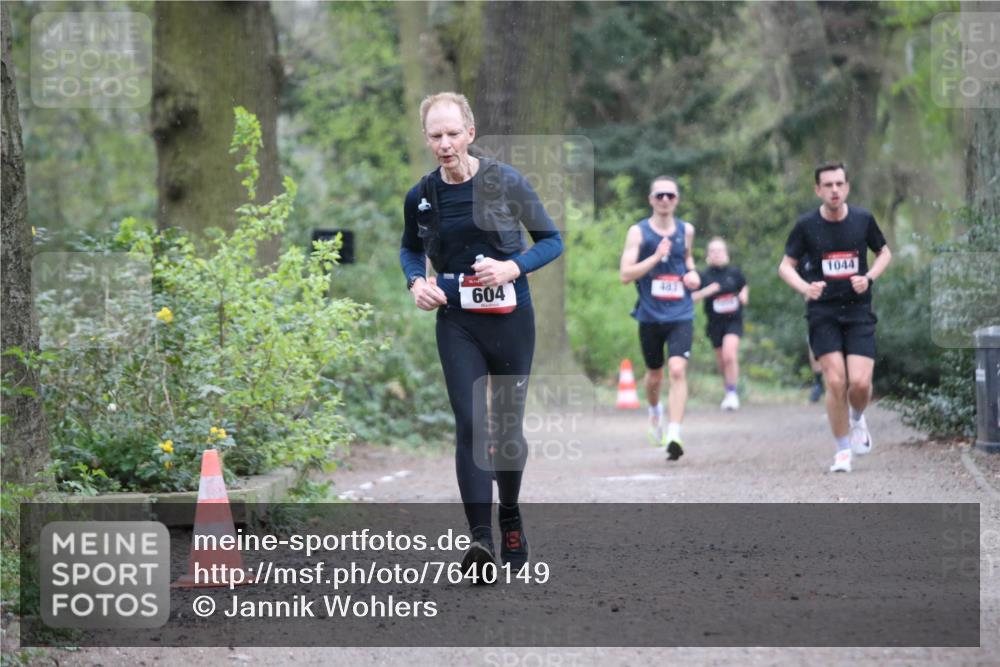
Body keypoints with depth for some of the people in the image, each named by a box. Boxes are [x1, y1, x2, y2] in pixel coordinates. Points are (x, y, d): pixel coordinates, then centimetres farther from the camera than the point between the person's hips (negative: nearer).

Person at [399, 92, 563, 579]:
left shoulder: (506, 182, -7)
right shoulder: (421, 197, 0)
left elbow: (552, 240, 1)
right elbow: (410, 248, 21)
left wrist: (514, 267, -17)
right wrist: (416, 281, 0)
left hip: (510, 319, -1)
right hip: (457, 323, 1)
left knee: (507, 427, 10)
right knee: (469, 425, -14)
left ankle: (510, 519, 35)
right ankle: (480, 538, -21)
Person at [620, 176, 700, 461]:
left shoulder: (686, 230, 6)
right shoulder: (638, 232, -4)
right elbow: (625, 275, -12)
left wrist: (692, 273, 7)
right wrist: (656, 256, -22)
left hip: (680, 315, 0)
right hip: (650, 316, 0)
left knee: (677, 370, -18)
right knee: (655, 375, 15)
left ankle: (674, 435, -23)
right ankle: (654, 411, 48)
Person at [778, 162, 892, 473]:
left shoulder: (863, 219, 0)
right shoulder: (806, 225, -4)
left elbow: (884, 253, 15)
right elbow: (786, 265, 5)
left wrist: (869, 277, -5)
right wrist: (805, 287, -15)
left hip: (859, 310, 1)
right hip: (823, 311, -1)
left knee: (860, 383, -11)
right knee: (835, 381, -12)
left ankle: (857, 419, 25)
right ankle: (843, 450, 4)